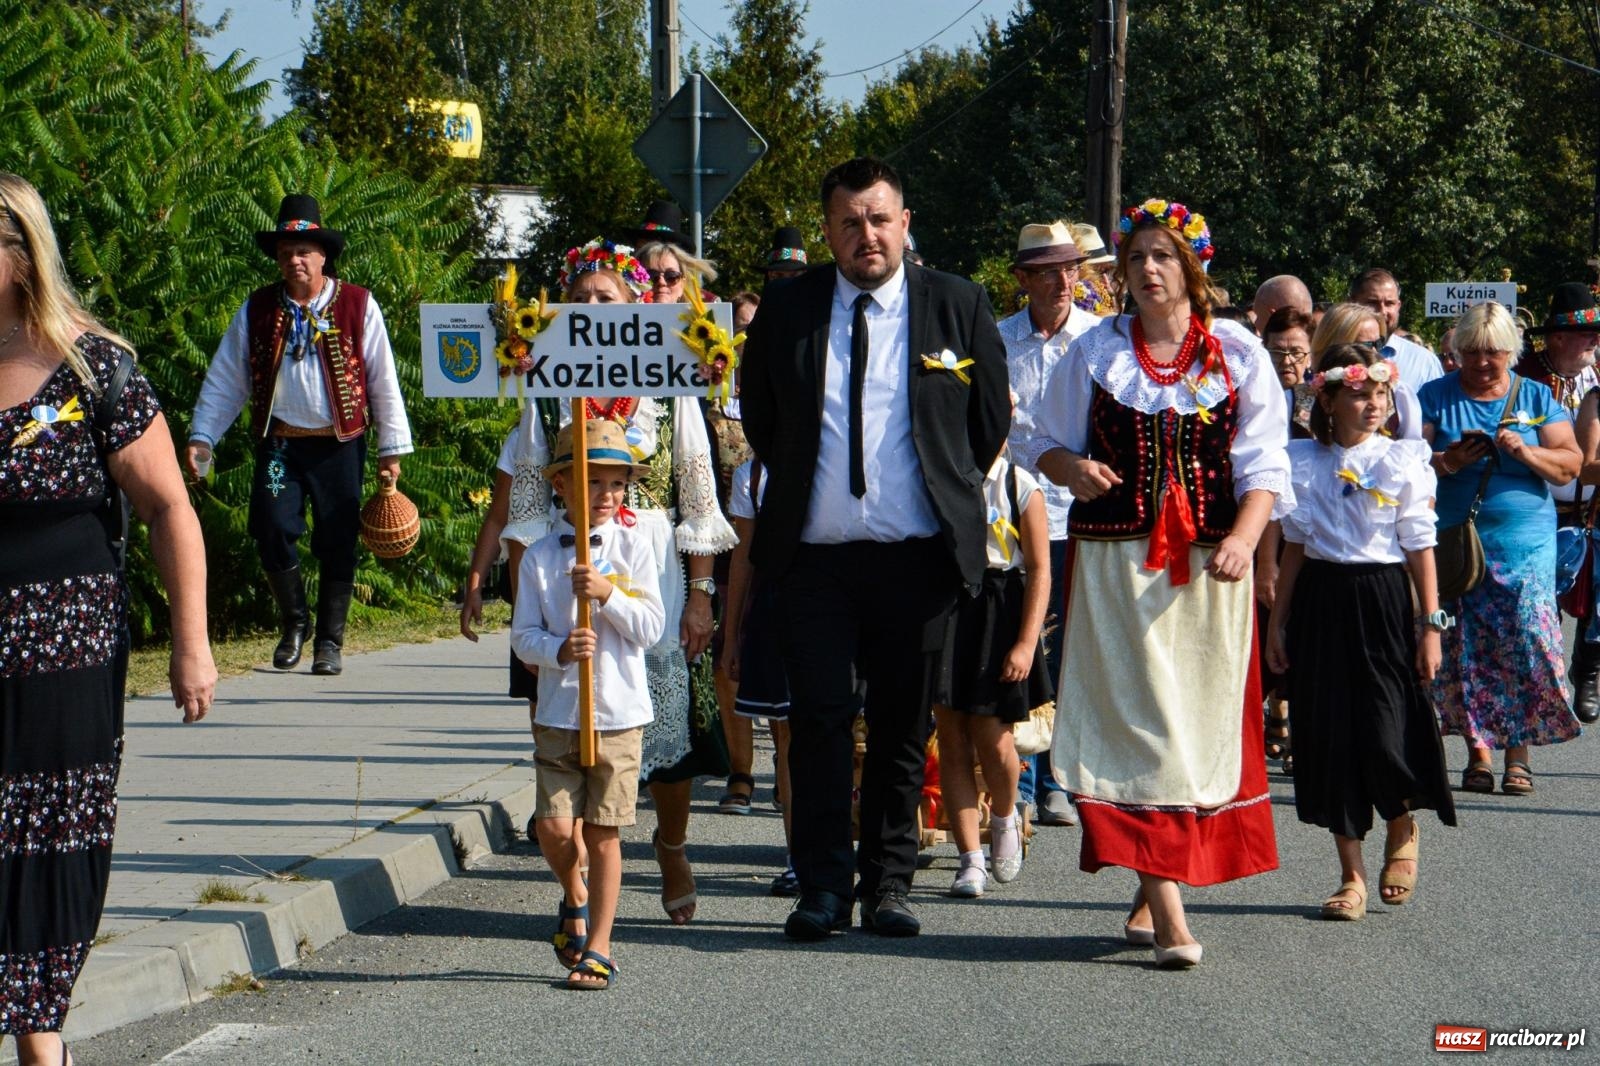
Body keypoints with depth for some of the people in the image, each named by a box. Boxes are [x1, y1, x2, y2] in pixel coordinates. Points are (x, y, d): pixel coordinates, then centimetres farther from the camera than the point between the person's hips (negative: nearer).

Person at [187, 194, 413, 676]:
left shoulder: (358, 306, 1)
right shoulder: (257, 311, 6)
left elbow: (384, 382, 3)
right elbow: (224, 380, 9)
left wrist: (392, 449, 2)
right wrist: (202, 437, 1)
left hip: (339, 445, -1)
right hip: (279, 443, 1)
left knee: (337, 545, 1)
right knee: (272, 530, -12)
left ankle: (329, 640, 16)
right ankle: (294, 623, 11)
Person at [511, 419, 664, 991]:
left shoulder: (633, 546, 2)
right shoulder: (540, 556, 3)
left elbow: (652, 627, -3)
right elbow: (523, 635, 0)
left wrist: (607, 595, -17)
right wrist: (559, 650, -19)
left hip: (619, 714, -1)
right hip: (557, 714, 1)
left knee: (603, 834, 1)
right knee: (553, 825, -7)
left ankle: (597, 949, 11)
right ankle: (574, 897, 26)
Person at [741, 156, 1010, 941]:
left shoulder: (957, 305, 3)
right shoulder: (785, 308, 6)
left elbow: (991, 419, 11)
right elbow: (759, 418, 17)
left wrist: (949, 496, 10)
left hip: (916, 555, 0)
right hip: (814, 553, 1)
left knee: (903, 726, 6)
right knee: (818, 720, -3)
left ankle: (887, 885, 14)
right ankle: (822, 888, 4)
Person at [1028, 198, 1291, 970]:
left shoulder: (1238, 355, 6)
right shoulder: (1095, 353, 8)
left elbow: (1263, 464, 2)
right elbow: (1048, 442, 13)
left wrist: (1243, 538, -15)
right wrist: (1073, 468, -10)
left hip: (1207, 566, 1)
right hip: (1114, 560, -1)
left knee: (1202, 724, 4)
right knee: (1137, 718, -8)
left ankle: (1153, 890, 20)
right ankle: (1167, 913, -11)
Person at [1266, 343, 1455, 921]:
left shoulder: (1403, 461, -1)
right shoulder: (1303, 461, 5)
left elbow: (1420, 547, 0)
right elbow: (1295, 546, 11)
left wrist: (1432, 625, -4)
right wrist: (1277, 623, 10)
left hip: (1382, 598, -2)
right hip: (1320, 600, 2)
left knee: (1385, 730, -8)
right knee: (1328, 733, 2)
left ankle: (1402, 833, 24)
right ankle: (1351, 874, 11)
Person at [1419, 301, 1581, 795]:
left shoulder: (1537, 398, 11)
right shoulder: (1435, 397, 8)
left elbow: (1569, 465, 5)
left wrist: (1524, 452, -12)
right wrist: (1447, 462, -18)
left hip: (1525, 539, 0)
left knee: (1525, 640, -9)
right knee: (1463, 646, -4)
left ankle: (1517, 753, -3)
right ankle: (1478, 750, 4)